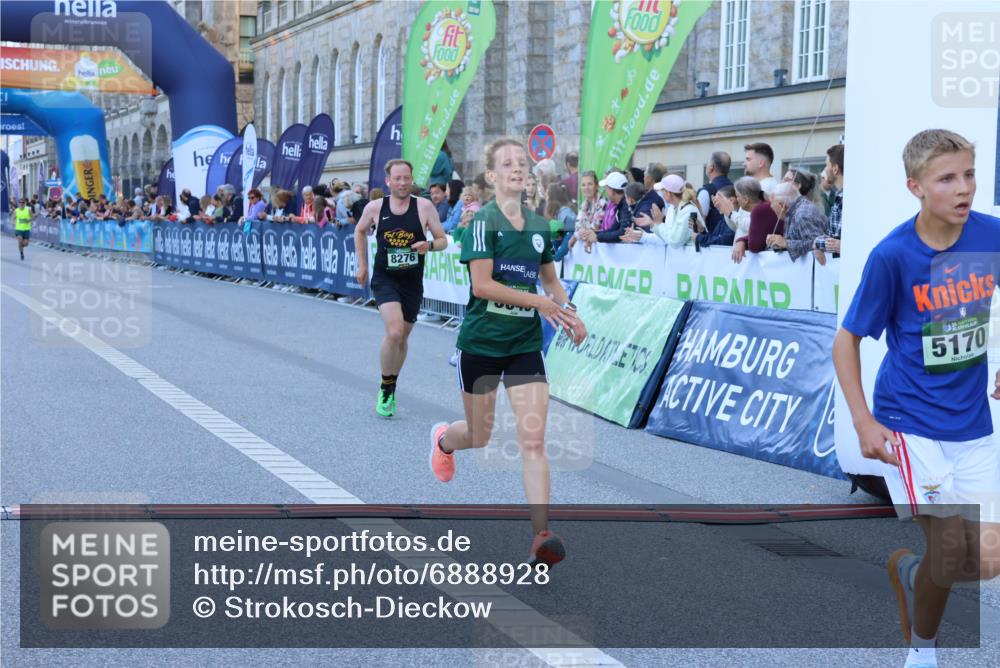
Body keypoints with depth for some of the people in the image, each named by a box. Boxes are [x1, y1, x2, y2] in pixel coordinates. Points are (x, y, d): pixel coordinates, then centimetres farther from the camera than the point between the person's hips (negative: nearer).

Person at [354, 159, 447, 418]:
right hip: (384, 278, -2)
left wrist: (430, 245, -23)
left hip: (412, 282, 2)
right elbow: (360, 231, 16)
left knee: (402, 338, 15)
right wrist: (362, 265, 14)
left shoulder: (424, 207, -7)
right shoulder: (375, 207, -4)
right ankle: (385, 389, -3)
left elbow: (443, 240, -1)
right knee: (394, 332, -23)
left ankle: (391, 388, 38)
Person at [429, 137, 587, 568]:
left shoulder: (539, 226, 6)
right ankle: (443, 438, 49)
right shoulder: (483, 221, -11)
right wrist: (541, 303, -21)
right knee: (479, 437, 12)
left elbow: (550, 279, 20)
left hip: (525, 345, 4)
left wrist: (569, 314, 2)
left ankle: (541, 535, -9)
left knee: (533, 440, -8)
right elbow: (482, 285, -19)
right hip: (481, 342, -4)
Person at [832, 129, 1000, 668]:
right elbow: (847, 339, -7)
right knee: (950, 555, -4)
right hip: (909, 423, -4)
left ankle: (908, 568, 31)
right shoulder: (892, 255, -16)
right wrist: (864, 423, -12)